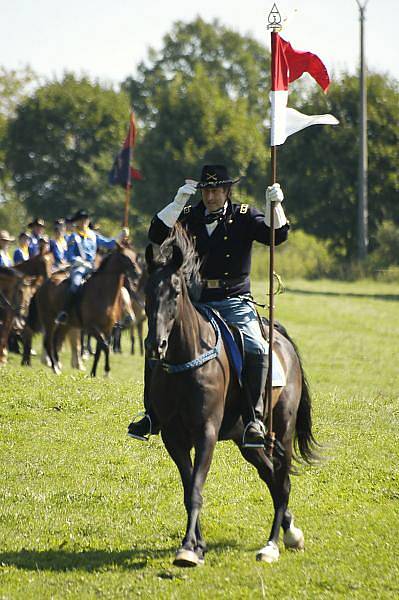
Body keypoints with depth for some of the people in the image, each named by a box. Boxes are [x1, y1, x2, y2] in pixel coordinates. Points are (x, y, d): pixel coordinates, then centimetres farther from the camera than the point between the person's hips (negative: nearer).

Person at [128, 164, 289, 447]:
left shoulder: (244, 217, 5)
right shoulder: (189, 217, 11)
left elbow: (277, 234, -7)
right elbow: (157, 234, -3)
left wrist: (276, 205, -25)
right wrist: (178, 201, -11)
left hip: (234, 302, -2)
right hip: (194, 302, 3)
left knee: (257, 349, -27)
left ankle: (255, 418, -24)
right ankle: (153, 417, -1)